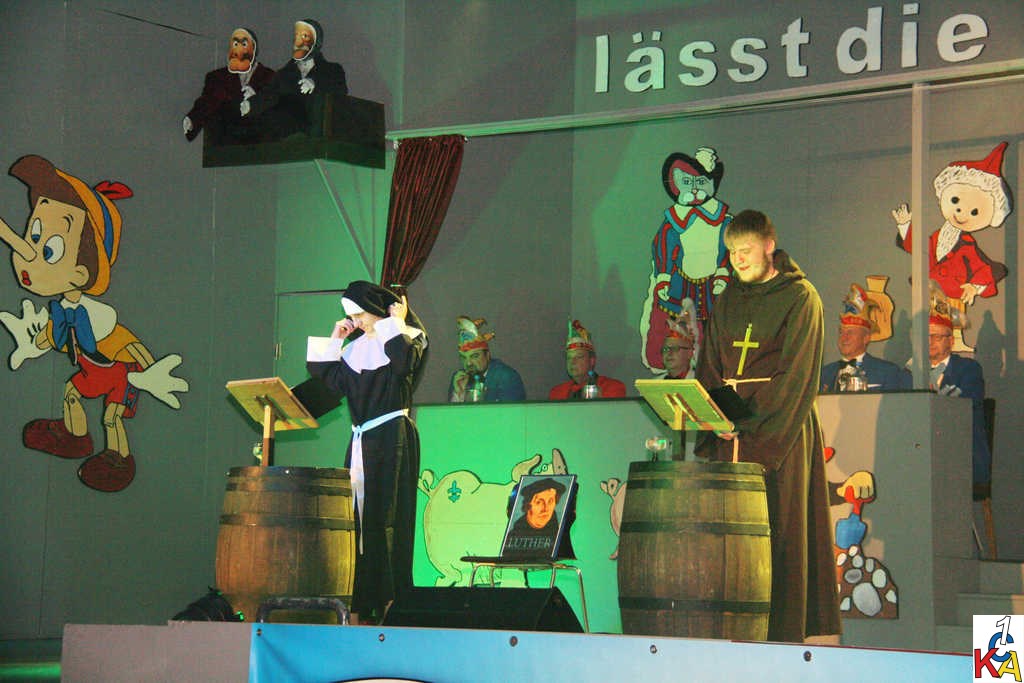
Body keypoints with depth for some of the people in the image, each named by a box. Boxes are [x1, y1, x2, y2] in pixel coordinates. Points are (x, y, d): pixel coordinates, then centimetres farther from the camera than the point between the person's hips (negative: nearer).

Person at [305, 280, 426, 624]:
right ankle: (361, 601, 5)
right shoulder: (356, 347, 18)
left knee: (387, 515, -10)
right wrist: (334, 341, 11)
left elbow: (404, 363, -22)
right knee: (357, 513, 3)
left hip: (392, 437, -7)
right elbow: (334, 381, 13)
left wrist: (395, 324, -11)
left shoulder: (406, 337, 0)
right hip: (361, 439, 7)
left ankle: (391, 601, -10)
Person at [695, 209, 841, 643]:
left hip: (780, 430, -5)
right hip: (730, 434, 5)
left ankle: (784, 631, -6)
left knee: (780, 526, -7)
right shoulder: (728, 300, 16)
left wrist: (749, 422, -15)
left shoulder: (799, 297, -2)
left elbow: (794, 374, -9)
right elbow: (709, 367, 16)